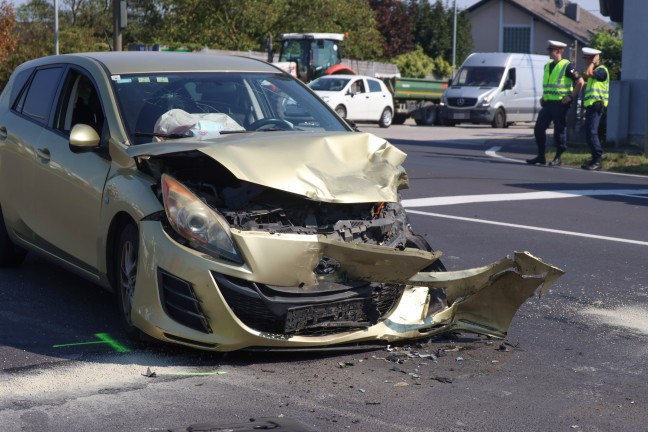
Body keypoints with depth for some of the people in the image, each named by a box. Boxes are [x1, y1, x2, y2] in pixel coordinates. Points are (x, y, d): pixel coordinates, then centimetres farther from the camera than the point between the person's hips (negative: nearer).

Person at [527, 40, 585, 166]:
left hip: (560, 104, -8)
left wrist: (571, 96, -13)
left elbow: (580, 82, -10)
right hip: (547, 103, 8)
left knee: (559, 130, -2)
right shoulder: (547, 66, 16)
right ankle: (541, 157, 12)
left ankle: (558, 158, 7)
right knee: (539, 129, 4)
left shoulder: (567, 66, -7)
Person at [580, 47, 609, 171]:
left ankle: (597, 161, -15)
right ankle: (595, 160, 14)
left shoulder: (601, 70, -8)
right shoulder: (594, 71, 23)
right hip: (590, 106, 10)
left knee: (592, 133, -16)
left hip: (596, 105, -10)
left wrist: (593, 63, -11)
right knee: (589, 134, 9)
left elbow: (587, 73, -23)